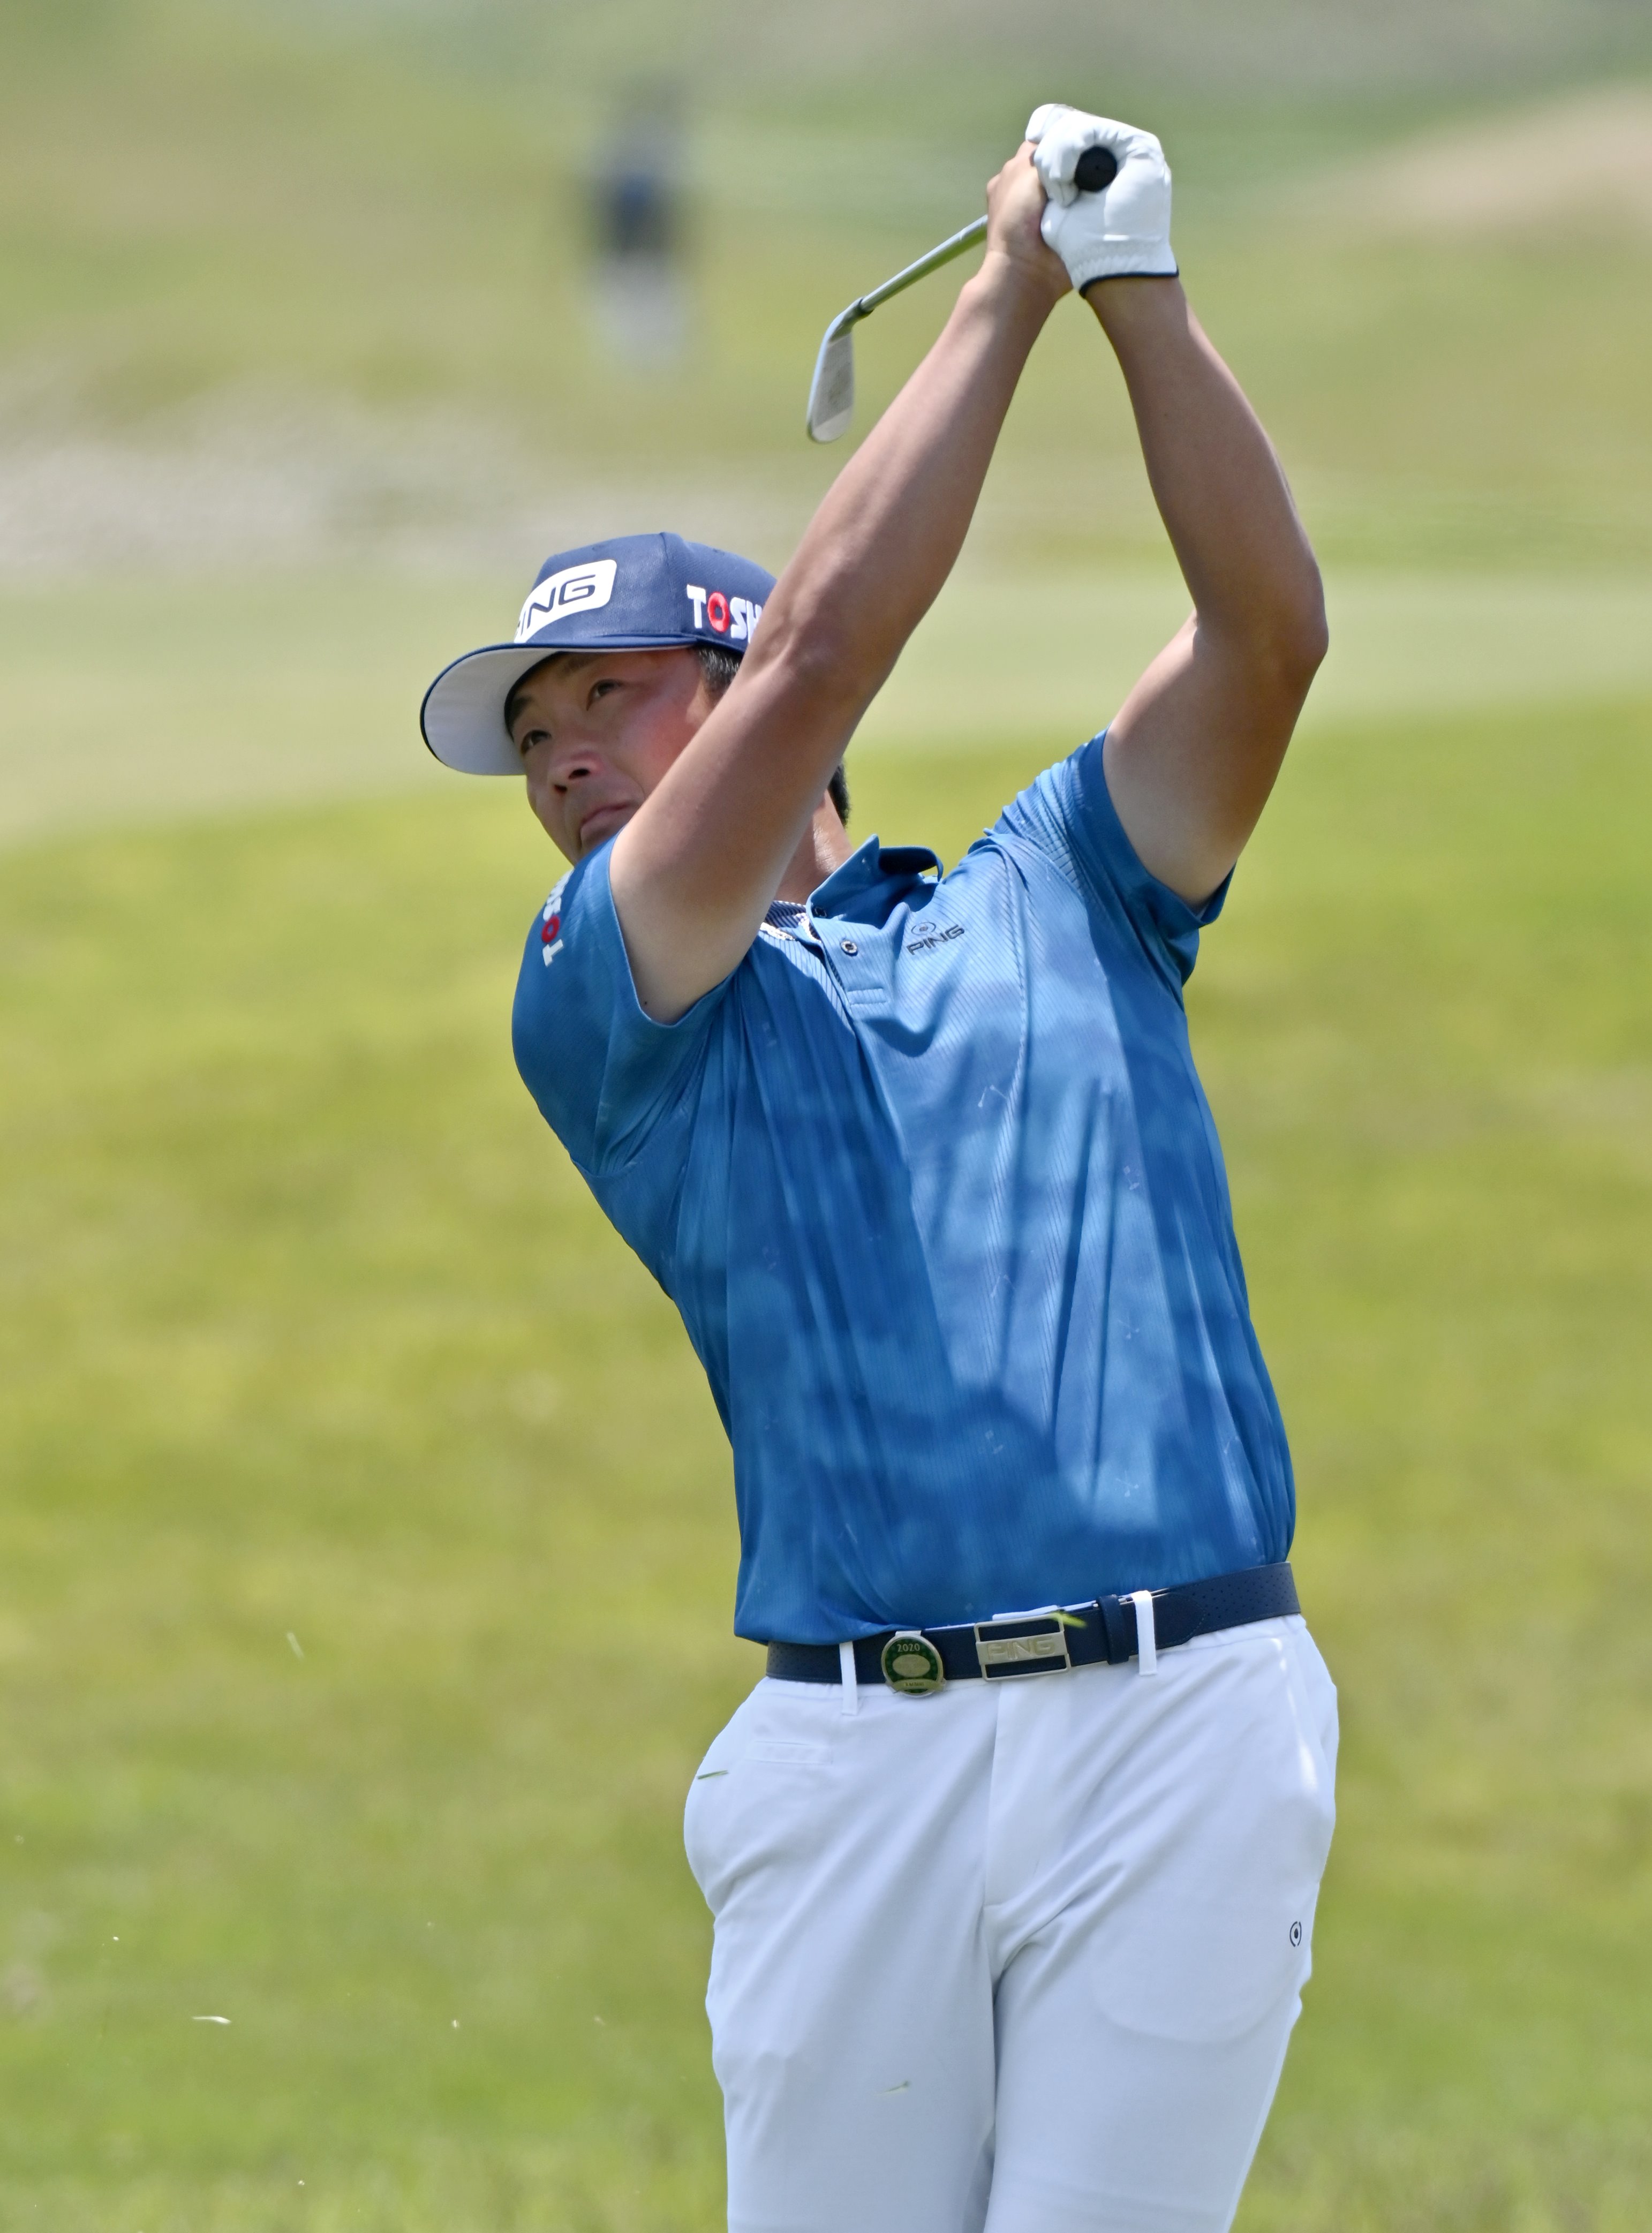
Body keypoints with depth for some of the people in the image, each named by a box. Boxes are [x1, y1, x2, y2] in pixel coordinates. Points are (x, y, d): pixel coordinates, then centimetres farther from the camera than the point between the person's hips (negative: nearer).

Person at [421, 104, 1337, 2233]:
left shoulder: (1058, 896, 19)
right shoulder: (598, 1010, 10)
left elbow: (1268, 633, 6)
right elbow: (824, 650, 0)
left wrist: (1137, 295, 0)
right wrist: (1008, 284, 5)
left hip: (1184, 1731, 0)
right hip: (854, 1754, 0)